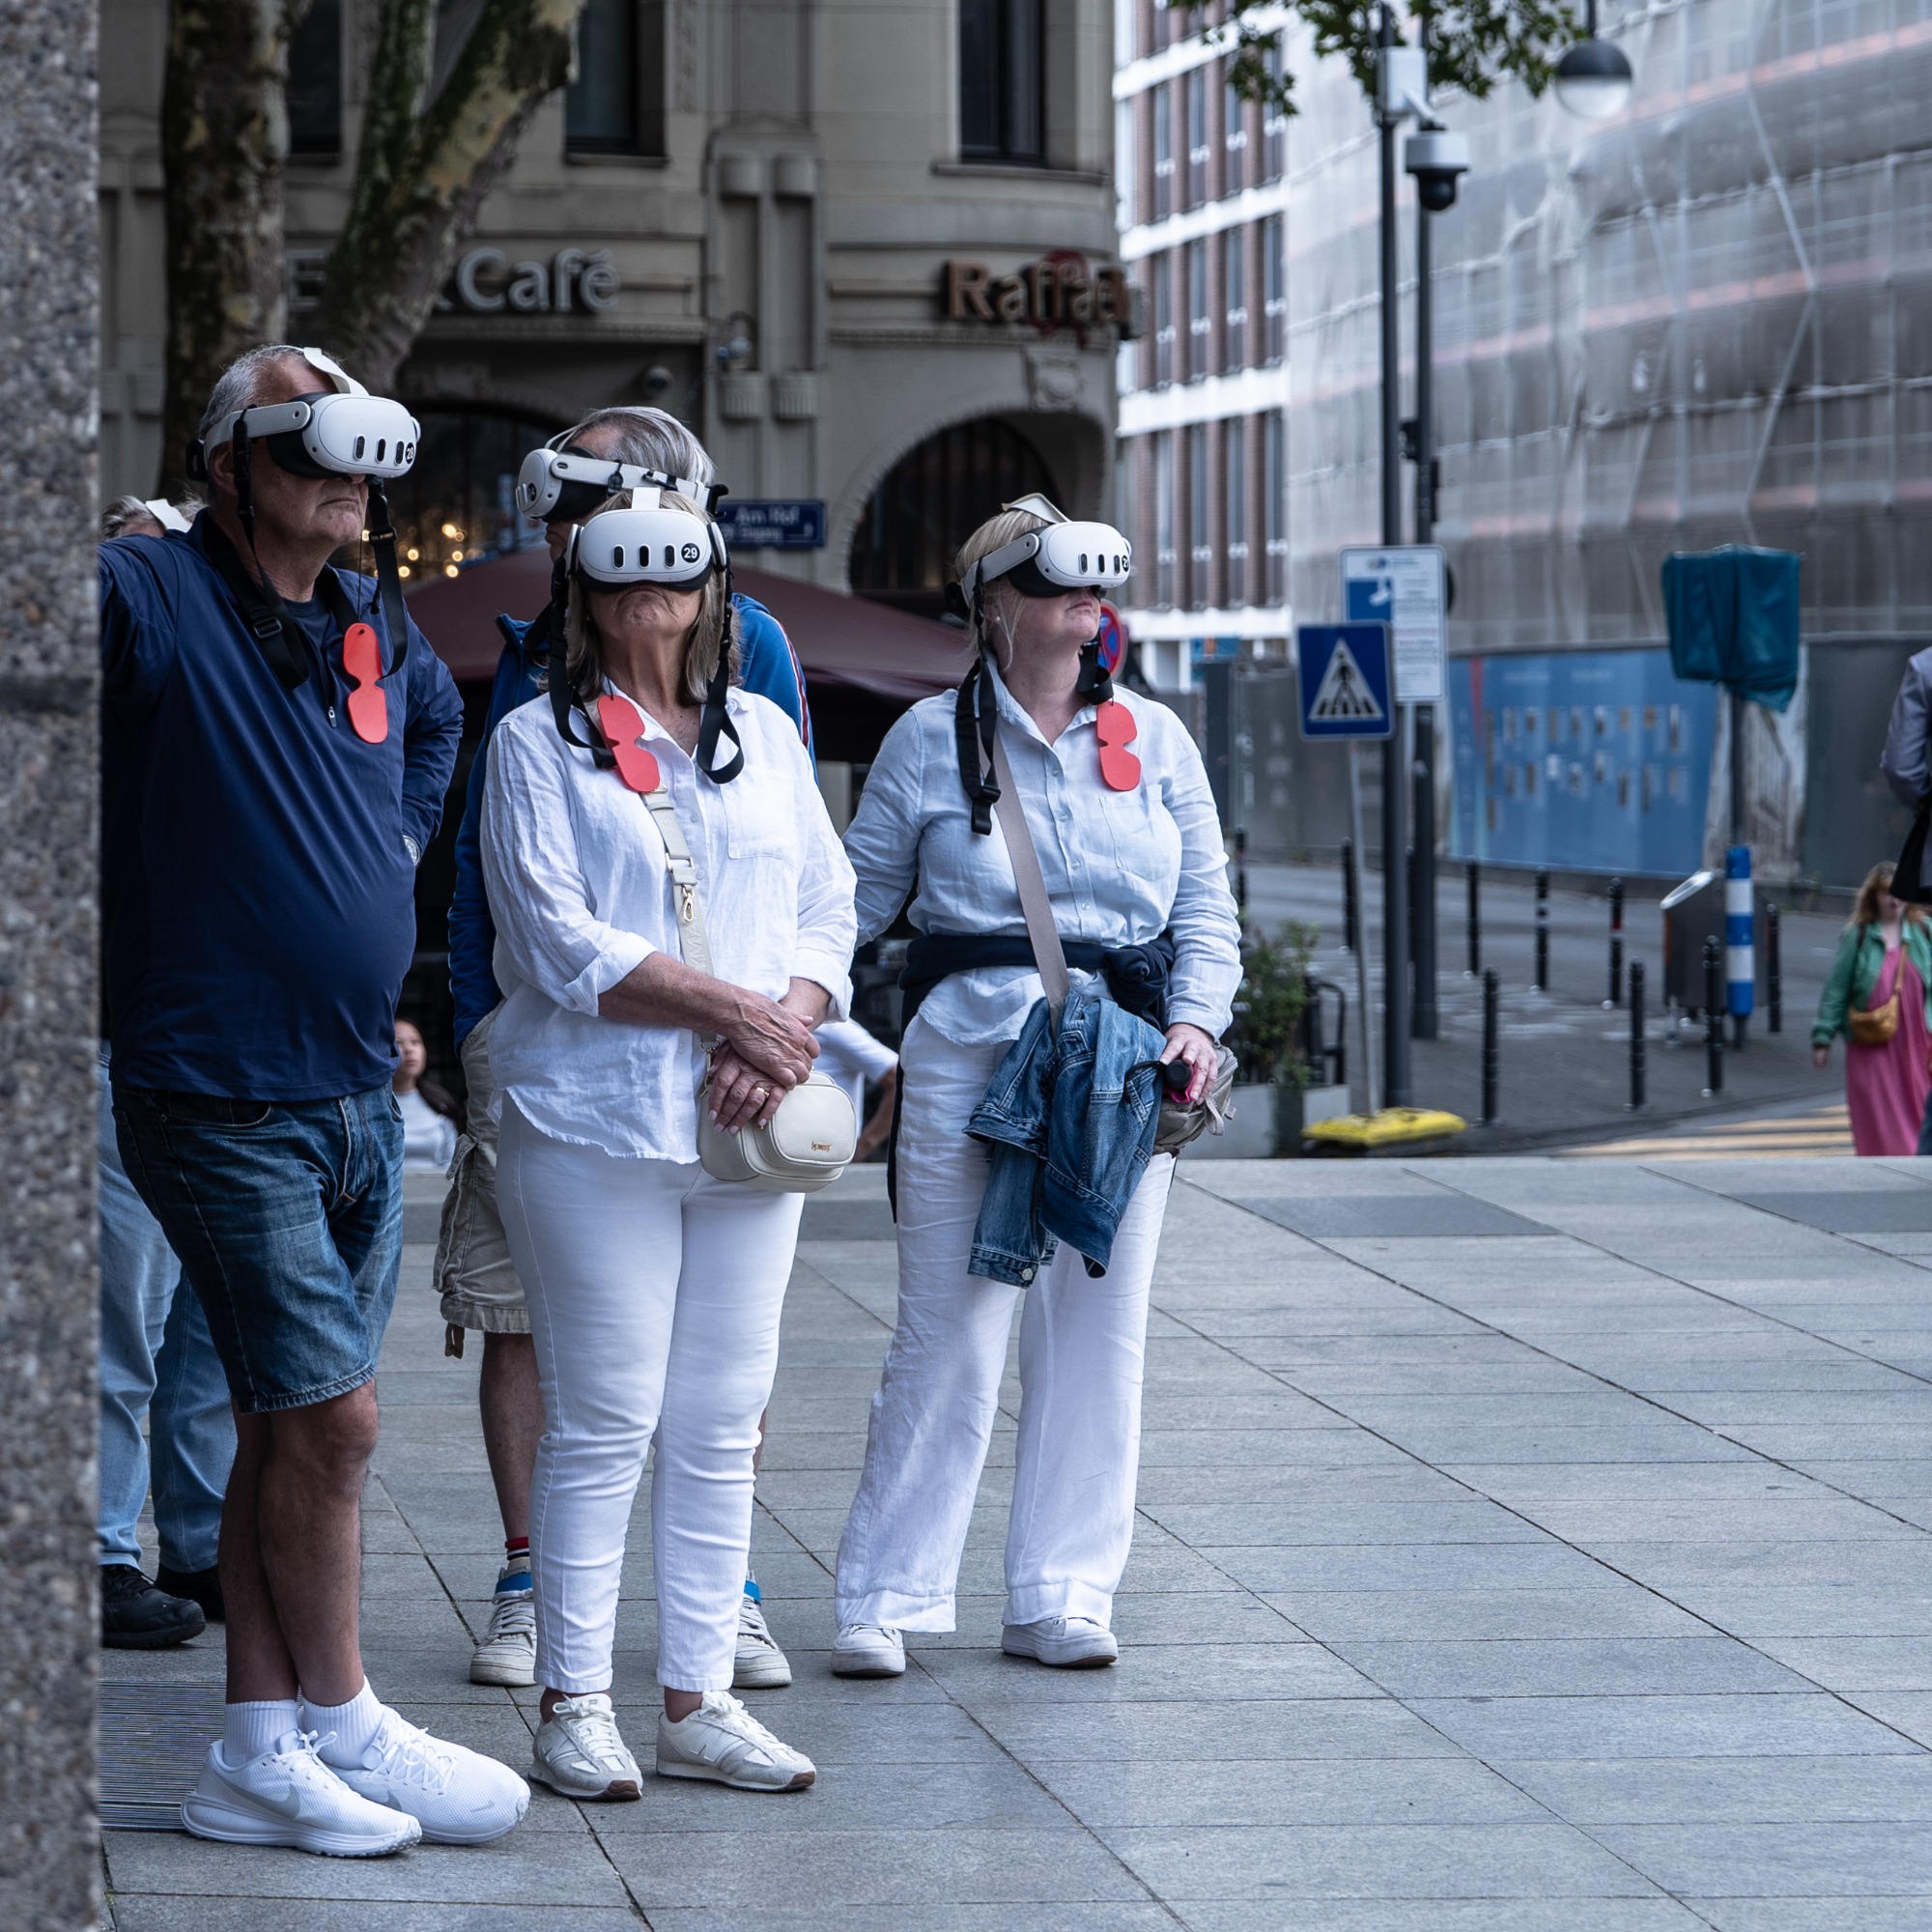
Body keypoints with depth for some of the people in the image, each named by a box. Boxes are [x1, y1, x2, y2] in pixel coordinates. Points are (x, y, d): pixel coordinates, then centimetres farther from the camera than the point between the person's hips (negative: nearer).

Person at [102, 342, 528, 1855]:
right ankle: (346, 1728, 8)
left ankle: (260, 1758, 14)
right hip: (224, 1091, -7)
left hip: (360, 1094, 7)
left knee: (292, 1428, 9)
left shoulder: (377, 626, 11)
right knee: (330, 1414, -7)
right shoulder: (144, 595, -12)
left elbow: (434, 724, 34)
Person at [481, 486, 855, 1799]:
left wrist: (787, 1025, -8)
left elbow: (830, 906, 12)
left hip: (749, 1129, 4)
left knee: (723, 1422, 5)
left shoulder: (766, 735, 15)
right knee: (606, 1419, -4)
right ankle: (574, 1703, 2)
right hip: (595, 1123, -4)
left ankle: (700, 1699, 11)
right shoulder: (540, 742, 1)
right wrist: (730, 1007, -14)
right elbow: (561, 942, -8)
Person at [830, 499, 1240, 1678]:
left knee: (1098, 1328, 4)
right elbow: (861, 891, 10)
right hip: (969, 1051, -3)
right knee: (951, 1328, -5)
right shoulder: (932, 738, 6)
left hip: (1125, 1066, 3)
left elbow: (1208, 907, 11)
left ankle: (1063, 1594, 12)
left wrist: (1196, 1021, -4)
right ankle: (887, 1597, 3)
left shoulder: (1156, 738, 11)